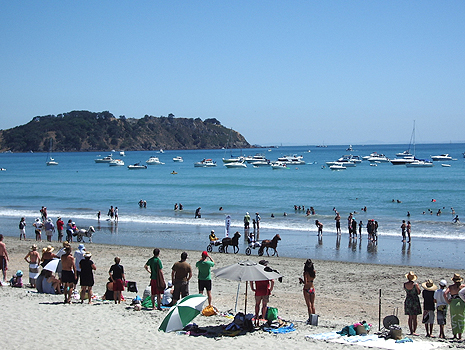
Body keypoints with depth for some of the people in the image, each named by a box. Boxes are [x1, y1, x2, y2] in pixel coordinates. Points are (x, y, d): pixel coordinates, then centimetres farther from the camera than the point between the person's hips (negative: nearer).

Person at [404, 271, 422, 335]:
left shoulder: (405, 284, -4)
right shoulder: (415, 284, -15)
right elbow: (419, 293, -5)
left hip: (408, 301, 4)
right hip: (415, 301, -4)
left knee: (410, 317, 11)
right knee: (414, 318, 1)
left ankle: (411, 331, 11)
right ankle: (414, 331, -3)